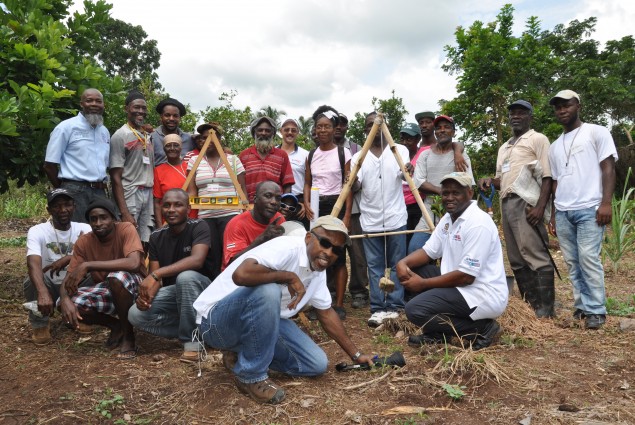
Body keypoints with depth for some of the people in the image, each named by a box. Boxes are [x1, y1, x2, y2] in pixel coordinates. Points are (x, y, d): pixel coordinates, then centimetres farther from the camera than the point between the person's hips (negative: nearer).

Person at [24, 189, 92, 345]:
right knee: (34, 280, -33)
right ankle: (40, 326, -5)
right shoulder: (37, 231, -17)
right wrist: (43, 293, -53)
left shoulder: (84, 229, -8)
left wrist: (68, 259, -38)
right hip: (48, 287, -2)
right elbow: (33, 263, -35)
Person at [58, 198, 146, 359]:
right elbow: (68, 279, -9)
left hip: (134, 288, -5)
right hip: (105, 291, 5)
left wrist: (87, 265, -38)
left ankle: (128, 335, -14)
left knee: (117, 277, -37)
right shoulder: (84, 242, -7)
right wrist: (65, 299, -33)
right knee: (67, 304, -19)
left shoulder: (126, 229, -21)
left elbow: (134, 263, -38)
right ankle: (116, 326, 6)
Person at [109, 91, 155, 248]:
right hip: (130, 194, -6)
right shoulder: (120, 136, -4)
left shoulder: (149, 137, 16)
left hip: (149, 194, 6)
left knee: (145, 244, 4)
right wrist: (124, 213, -16)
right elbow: (116, 177, -9)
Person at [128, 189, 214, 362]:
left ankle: (192, 339, -22)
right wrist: (146, 293, -29)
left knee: (185, 277, -38)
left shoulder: (199, 227, -16)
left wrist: (156, 274, -40)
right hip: (172, 292, 5)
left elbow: (197, 260, -34)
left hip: (201, 290, -5)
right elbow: (155, 277, -5)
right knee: (136, 315, -18)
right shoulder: (156, 237, 0)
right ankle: (195, 330, -7)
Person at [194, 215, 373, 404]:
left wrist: (355, 354, 17)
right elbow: (241, 274, -43)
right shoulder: (287, 248, -26)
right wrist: (290, 277, -29)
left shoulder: (318, 270, 2)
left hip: (257, 320, 8)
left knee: (317, 364, 1)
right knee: (268, 291, -38)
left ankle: (242, 354, 14)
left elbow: (326, 312, 15)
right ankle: (251, 376, -16)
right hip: (216, 319, -8)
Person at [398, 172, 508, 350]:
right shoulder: (448, 218, 8)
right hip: (459, 285, 10)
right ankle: (437, 333, 10)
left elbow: (466, 276, -24)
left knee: (415, 309, -20)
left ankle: (481, 329, -4)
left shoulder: (478, 223, -22)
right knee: (410, 270, 6)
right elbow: (428, 251, 12)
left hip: (484, 296, -10)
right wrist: (403, 263, -10)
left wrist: (423, 283, -16)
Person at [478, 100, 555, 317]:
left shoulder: (538, 139, 3)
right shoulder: (503, 148, 26)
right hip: (506, 204, 8)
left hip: (526, 203, -8)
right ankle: (530, 305, 16)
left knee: (536, 256, -10)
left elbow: (548, 176, -6)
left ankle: (545, 309, -5)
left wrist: (540, 206, -18)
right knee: (517, 260, 8)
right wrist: (490, 180, 6)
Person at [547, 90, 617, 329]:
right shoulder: (555, 146, 20)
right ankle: (582, 306, 14)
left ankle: (596, 310, -1)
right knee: (572, 262, 6)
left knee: (588, 259, -10)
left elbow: (608, 168, -3)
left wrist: (605, 203, -14)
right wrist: (554, 214, 15)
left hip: (589, 208, -5)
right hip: (563, 212, 6)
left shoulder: (596, 133, 5)